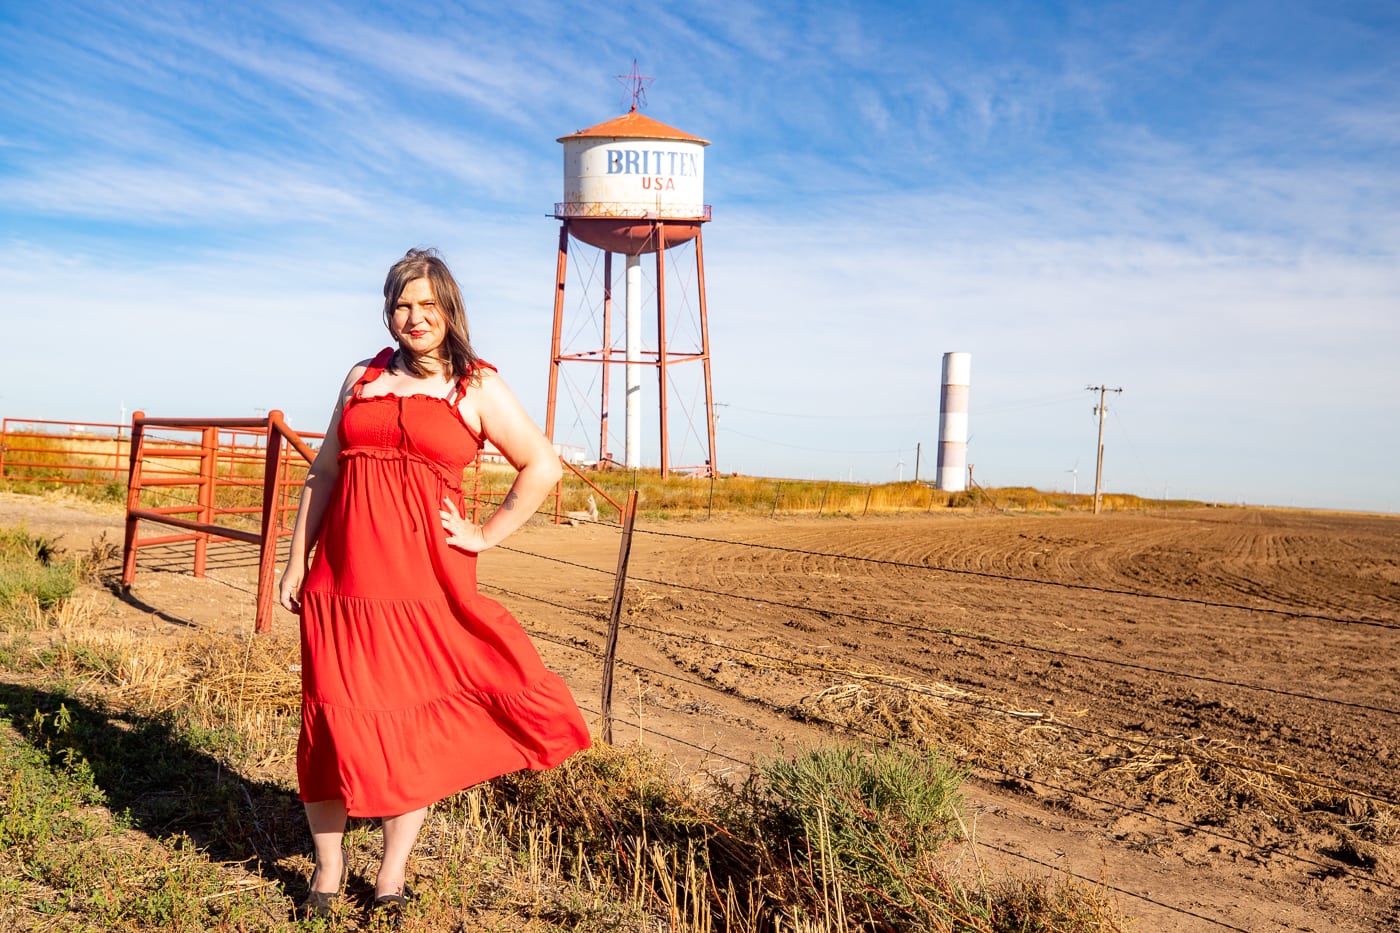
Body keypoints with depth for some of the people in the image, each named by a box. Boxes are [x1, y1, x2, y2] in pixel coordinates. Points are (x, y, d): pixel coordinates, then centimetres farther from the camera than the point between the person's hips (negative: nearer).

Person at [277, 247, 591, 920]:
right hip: (342, 579, 3)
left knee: (413, 719, 5)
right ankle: (327, 864, 23)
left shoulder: (476, 387, 3)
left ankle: (393, 868, 22)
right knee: (333, 718, 6)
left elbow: (544, 466, 0)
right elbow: (323, 473, 15)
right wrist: (296, 562, 10)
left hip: (424, 580, -3)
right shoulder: (363, 377, 14)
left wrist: (484, 536, -4)